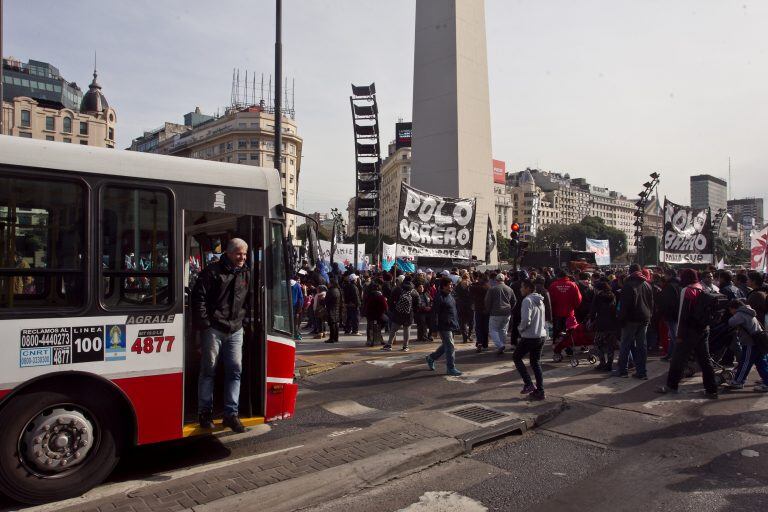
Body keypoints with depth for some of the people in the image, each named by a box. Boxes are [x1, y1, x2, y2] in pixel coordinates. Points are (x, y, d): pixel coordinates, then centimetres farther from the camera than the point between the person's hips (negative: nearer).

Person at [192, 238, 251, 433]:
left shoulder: (246, 274, 11)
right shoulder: (213, 271, -6)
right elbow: (198, 297, -9)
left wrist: (244, 320, 12)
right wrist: (204, 323, -12)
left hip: (235, 330, 5)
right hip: (213, 329, -5)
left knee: (235, 370, 2)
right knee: (208, 371, 5)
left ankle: (231, 413, 9)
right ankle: (205, 412, 16)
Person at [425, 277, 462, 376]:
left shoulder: (450, 295, 12)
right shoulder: (439, 297, -17)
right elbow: (436, 313, -18)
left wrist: (456, 322, 18)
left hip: (452, 325, 10)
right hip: (444, 327, -9)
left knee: (446, 345, 19)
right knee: (450, 347, -5)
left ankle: (431, 358, 35)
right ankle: (451, 368, 6)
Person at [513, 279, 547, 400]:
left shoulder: (527, 300, -16)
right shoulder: (540, 300, 12)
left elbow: (526, 320, -23)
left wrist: (520, 328, -5)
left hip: (530, 337, -8)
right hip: (541, 336, 8)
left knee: (516, 357, 10)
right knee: (535, 363, 15)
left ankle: (528, 384, 3)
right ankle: (540, 391, 15)